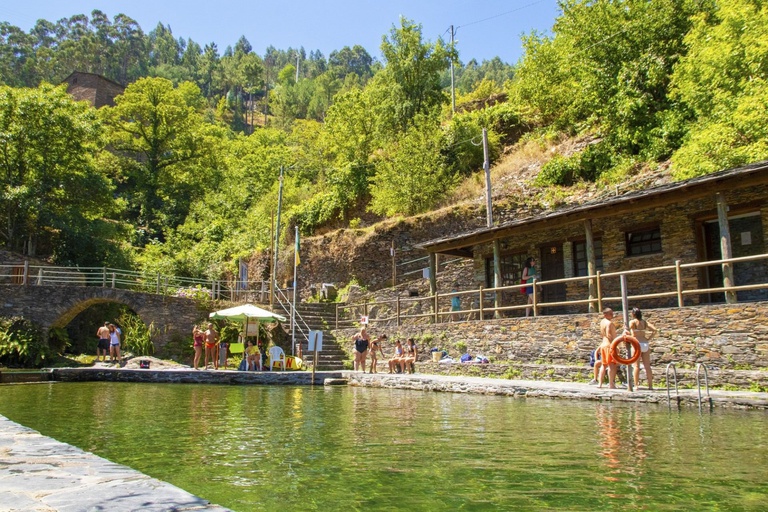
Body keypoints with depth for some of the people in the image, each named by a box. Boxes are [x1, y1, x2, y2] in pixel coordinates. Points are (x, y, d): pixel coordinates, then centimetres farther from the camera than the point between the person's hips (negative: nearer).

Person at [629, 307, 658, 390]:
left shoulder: (632, 322, -4)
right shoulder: (644, 322, 9)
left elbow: (633, 334, -17)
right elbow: (654, 330, 1)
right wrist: (649, 338, 6)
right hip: (646, 344, 4)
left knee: (636, 366, 0)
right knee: (647, 366, 9)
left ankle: (636, 385, -1)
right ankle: (650, 385, 12)